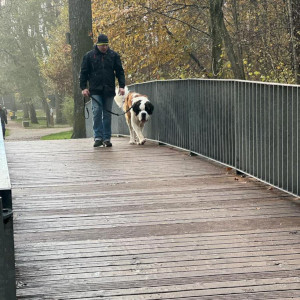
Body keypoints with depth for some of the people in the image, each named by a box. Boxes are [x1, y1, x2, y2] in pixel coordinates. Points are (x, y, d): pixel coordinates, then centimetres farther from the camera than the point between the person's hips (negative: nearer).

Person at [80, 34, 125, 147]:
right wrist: (83, 87, -2)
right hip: (95, 90, -1)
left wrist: (121, 86, -2)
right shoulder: (89, 56, 4)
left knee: (107, 114, 4)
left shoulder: (114, 55, 7)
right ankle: (98, 137, -7)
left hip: (109, 90, 1)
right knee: (97, 113, -9)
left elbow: (120, 71, 8)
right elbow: (83, 73, 6)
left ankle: (107, 138, 8)